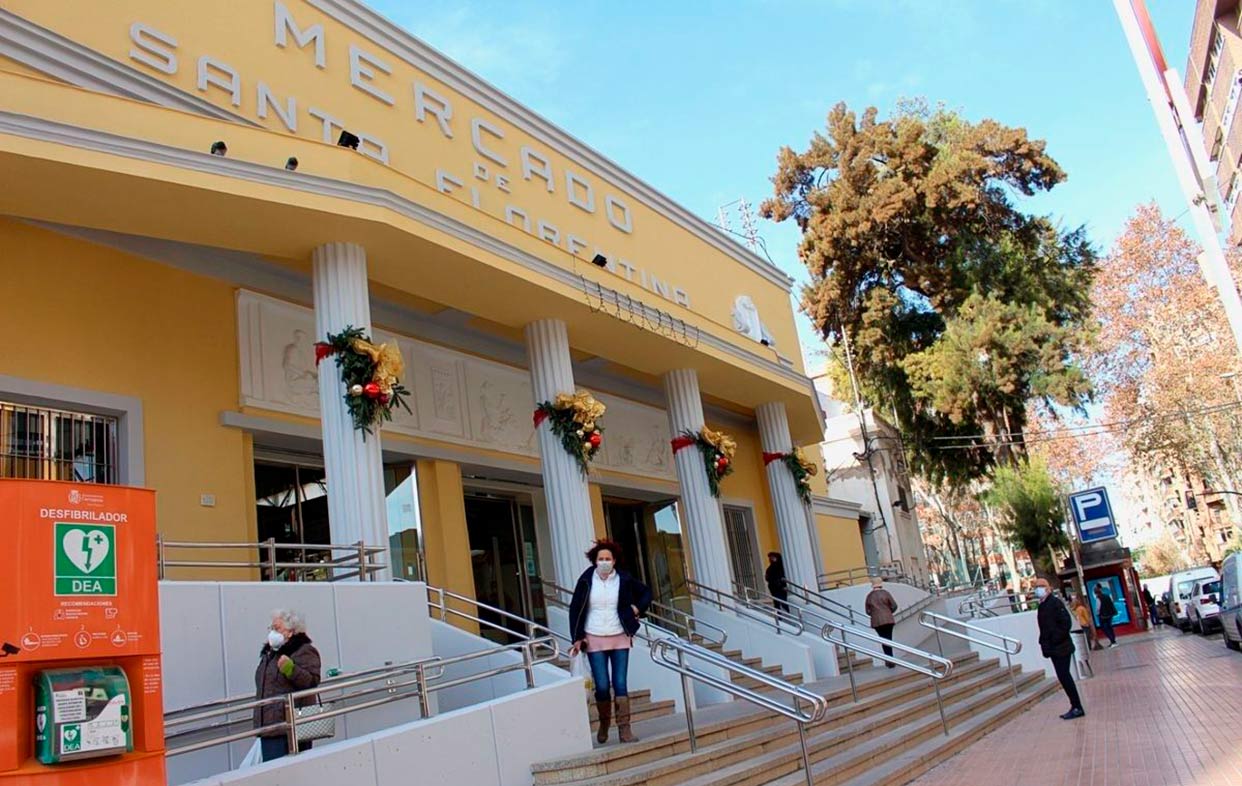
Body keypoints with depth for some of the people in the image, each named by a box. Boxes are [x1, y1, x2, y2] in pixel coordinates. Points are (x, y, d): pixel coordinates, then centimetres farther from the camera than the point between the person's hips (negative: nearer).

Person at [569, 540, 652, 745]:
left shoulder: (624, 580, -1)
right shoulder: (586, 581, -4)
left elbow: (646, 593, 15)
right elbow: (575, 610, 1)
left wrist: (637, 609, 1)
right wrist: (577, 638, -2)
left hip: (619, 638, 1)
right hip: (594, 640, -1)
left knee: (620, 685, -2)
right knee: (602, 686, -2)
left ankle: (624, 729, 3)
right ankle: (604, 724, 21)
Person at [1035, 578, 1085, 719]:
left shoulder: (1055, 603, -12)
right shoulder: (1043, 606, 14)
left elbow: (1066, 623, -19)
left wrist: (1056, 640, -19)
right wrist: (1044, 643, 11)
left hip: (1061, 648, -9)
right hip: (1053, 648, 9)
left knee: (1064, 677, -7)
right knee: (1064, 677, 12)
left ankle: (1077, 708, 0)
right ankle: (1076, 706, 18)